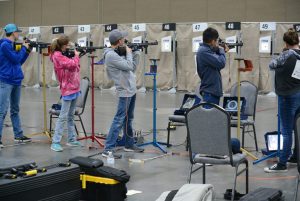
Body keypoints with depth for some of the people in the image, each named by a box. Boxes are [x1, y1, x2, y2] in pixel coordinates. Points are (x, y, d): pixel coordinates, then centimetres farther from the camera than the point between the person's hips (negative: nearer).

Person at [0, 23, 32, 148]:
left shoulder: (13, 45, 14)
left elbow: (19, 62, 20)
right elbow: (15, 59, -16)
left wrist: (27, 51, 11)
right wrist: (24, 48, -4)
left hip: (16, 81, 9)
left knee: (15, 110, 15)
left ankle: (18, 135, 22)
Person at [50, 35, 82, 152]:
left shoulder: (63, 54, 12)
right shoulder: (57, 56, -14)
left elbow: (75, 67, 14)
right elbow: (72, 64, -23)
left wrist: (75, 56, -1)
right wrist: (76, 56, -5)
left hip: (74, 88, 9)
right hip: (67, 89, -9)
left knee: (71, 116, 14)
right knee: (63, 117, -9)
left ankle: (71, 140, 22)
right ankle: (55, 142, -7)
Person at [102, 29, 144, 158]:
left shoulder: (118, 53, 11)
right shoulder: (111, 55, -17)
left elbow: (133, 68, 15)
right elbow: (129, 66, -19)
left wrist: (136, 53, 8)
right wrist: (128, 52, -5)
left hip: (131, 90, 10)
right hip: (125, 91, -10)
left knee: (128, 119, 17)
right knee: (119, 120, -10)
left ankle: (129, 144, 28)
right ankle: (108, 149, -9)